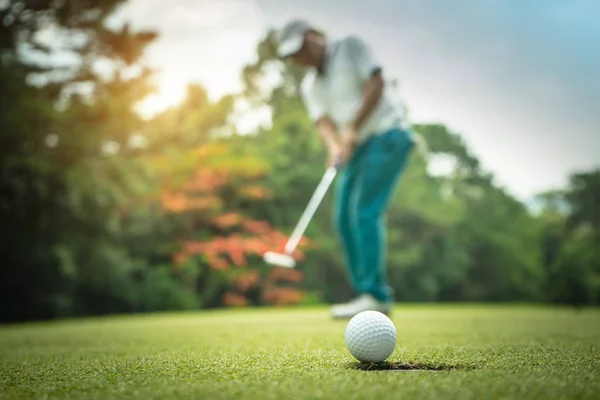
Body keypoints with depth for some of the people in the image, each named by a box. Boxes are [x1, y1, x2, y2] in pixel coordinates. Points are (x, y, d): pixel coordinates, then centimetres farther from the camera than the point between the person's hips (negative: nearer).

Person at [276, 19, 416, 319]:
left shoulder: (351, 47, -2)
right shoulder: (309, 86, 13)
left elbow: (376, 83, -13)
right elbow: (323, 121, 0)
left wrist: (353, 128, -19)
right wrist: (335, 146, -21)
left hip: (387, 134, -7)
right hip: (359, 147, 8)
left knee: (366, 212, -17)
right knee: (344, 218, 1)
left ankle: (375, 295, -16)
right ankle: (368, 296, 6)